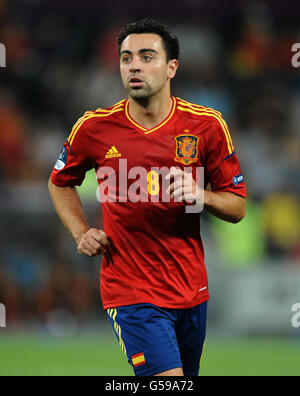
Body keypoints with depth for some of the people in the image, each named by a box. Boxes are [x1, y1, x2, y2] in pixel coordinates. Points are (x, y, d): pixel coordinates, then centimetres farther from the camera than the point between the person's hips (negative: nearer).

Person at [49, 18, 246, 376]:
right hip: (130, 290, -3)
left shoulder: (206, 126, -2)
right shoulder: (95, 127, -4)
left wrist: (200, 195, -17)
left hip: (191, 289, 3)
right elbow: (60, 182, 16)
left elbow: (237, 208, 3)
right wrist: (81, 234, 2)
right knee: (168, 377, -21)